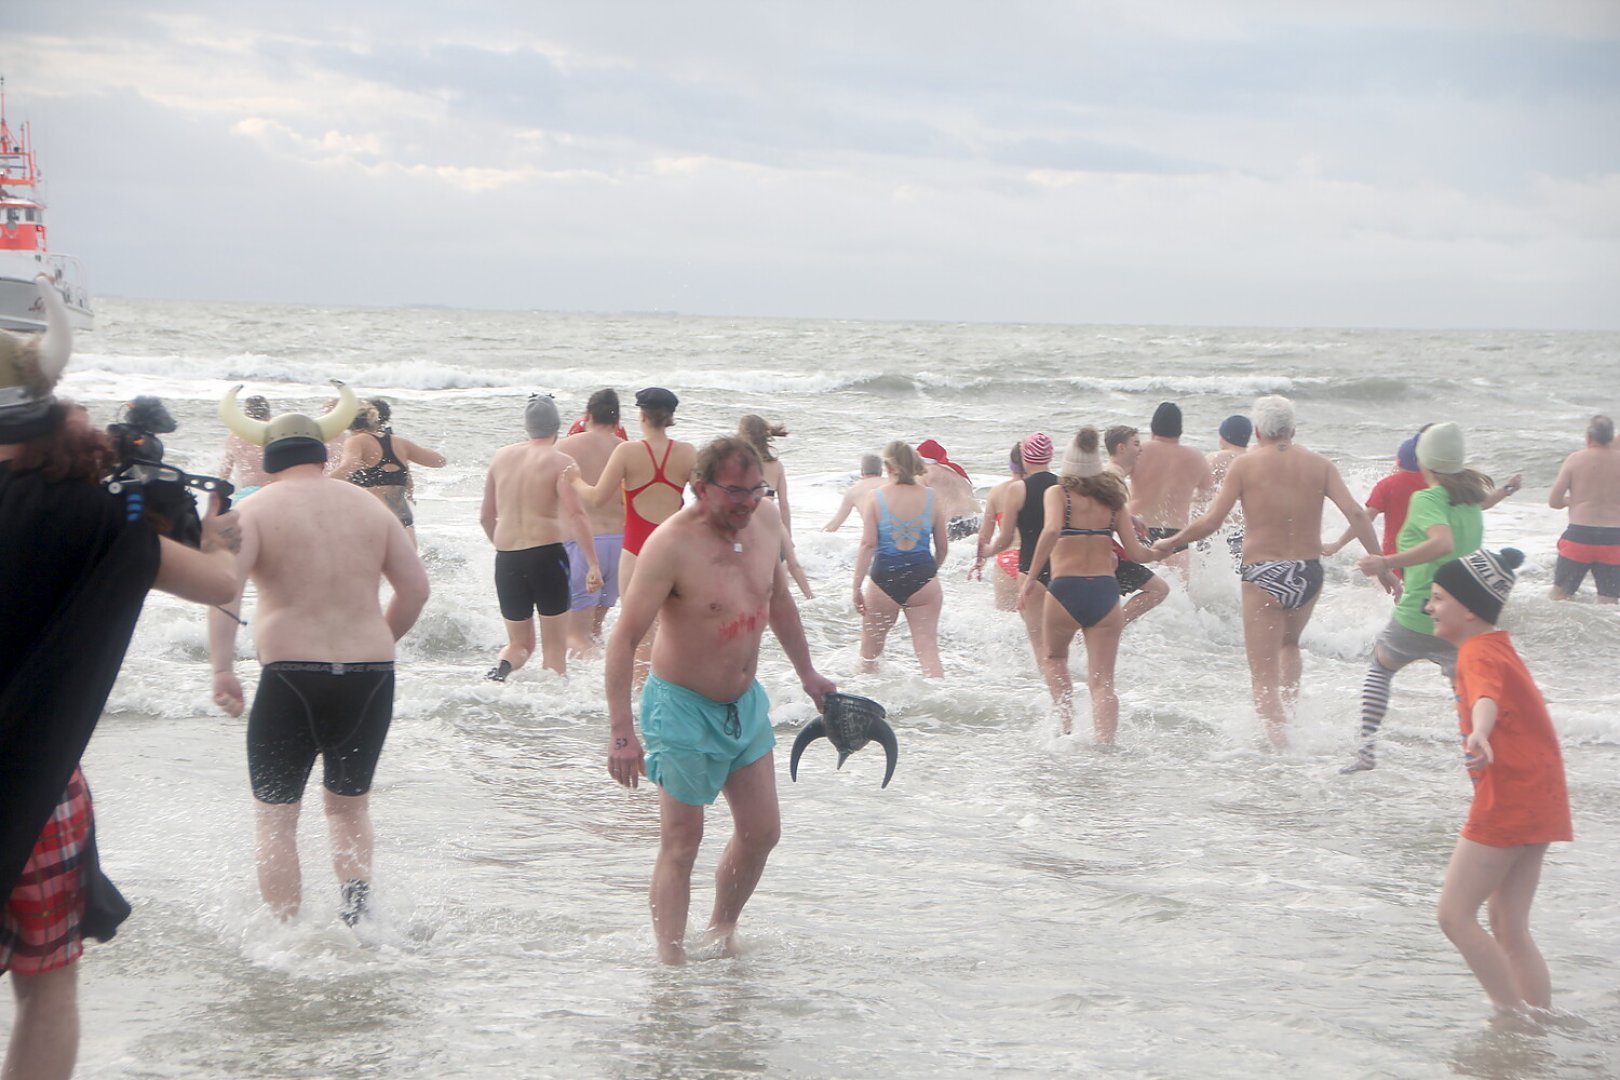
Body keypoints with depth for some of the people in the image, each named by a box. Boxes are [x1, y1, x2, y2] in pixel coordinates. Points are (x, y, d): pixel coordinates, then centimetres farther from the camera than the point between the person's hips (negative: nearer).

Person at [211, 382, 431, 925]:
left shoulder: (257, 509, 0)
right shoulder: (369, 505, 10)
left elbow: (223, 587, -15)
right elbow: (416, 587, 9)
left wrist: (222, 669, -15)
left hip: (290, 678, -3)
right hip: (370, 675, 3)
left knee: (275, 816, 9)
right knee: (349, 805, 21)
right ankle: (356, 892, -2)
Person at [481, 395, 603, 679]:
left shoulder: (501, 457, 10)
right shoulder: (560, 461, -5)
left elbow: (486, 517, 16)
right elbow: (575, 514, -17)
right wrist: (593, 564, -17)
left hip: (506, 559, 4)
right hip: (547, 554, -4)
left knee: (519, 643, 16)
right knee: (555, 645, 8)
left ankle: (502, 666, -14)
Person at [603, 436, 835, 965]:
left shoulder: (765, 519, -3)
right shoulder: (671, 544, -24)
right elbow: (624, 638, -23)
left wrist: (807, 672, 22)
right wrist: (621, 733, -28)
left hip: (746, 702, 7)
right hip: (684, 708, -7)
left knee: (762, 831, 12)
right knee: (681, 843, -3)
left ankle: (721, 932, 33)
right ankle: (671, 965, 2)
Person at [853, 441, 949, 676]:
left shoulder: (876, 498, -5)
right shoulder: (931, 497, 1)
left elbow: (868, 544, -10)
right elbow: (943, 546, 7)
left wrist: (857, 586, -6)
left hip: (885, 579, -1)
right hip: (922, 577, 1)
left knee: (870, 649, 16)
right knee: (928, 650, 3)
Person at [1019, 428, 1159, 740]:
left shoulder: (1058, 493, 1)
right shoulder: (1112, 498, 10)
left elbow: (1052, 530, -20)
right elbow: (1135, 553, 5)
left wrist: (1031, 577, -16)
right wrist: (1161, 552, 27)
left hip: (1065, 590, -2)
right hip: (1105, 591, 2)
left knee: (1053, 660, 25)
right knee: (1102, 682, 5)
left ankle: (1067, 723, 6)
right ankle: (1106, 742, -9)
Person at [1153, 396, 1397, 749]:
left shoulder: (1246, 464, -4)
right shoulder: (1318, 464, 4)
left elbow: (1210, 521, -7)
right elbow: (1356, 514, -4)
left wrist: (1170, 543, 9)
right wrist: (1380, 565, 1)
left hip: (1263, 576, -4)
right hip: (1308, 573, 4)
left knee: (1264, 674, 1)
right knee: (1289, 644, 32)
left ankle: (1280, 740, -14)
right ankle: (1288, 704, 14)